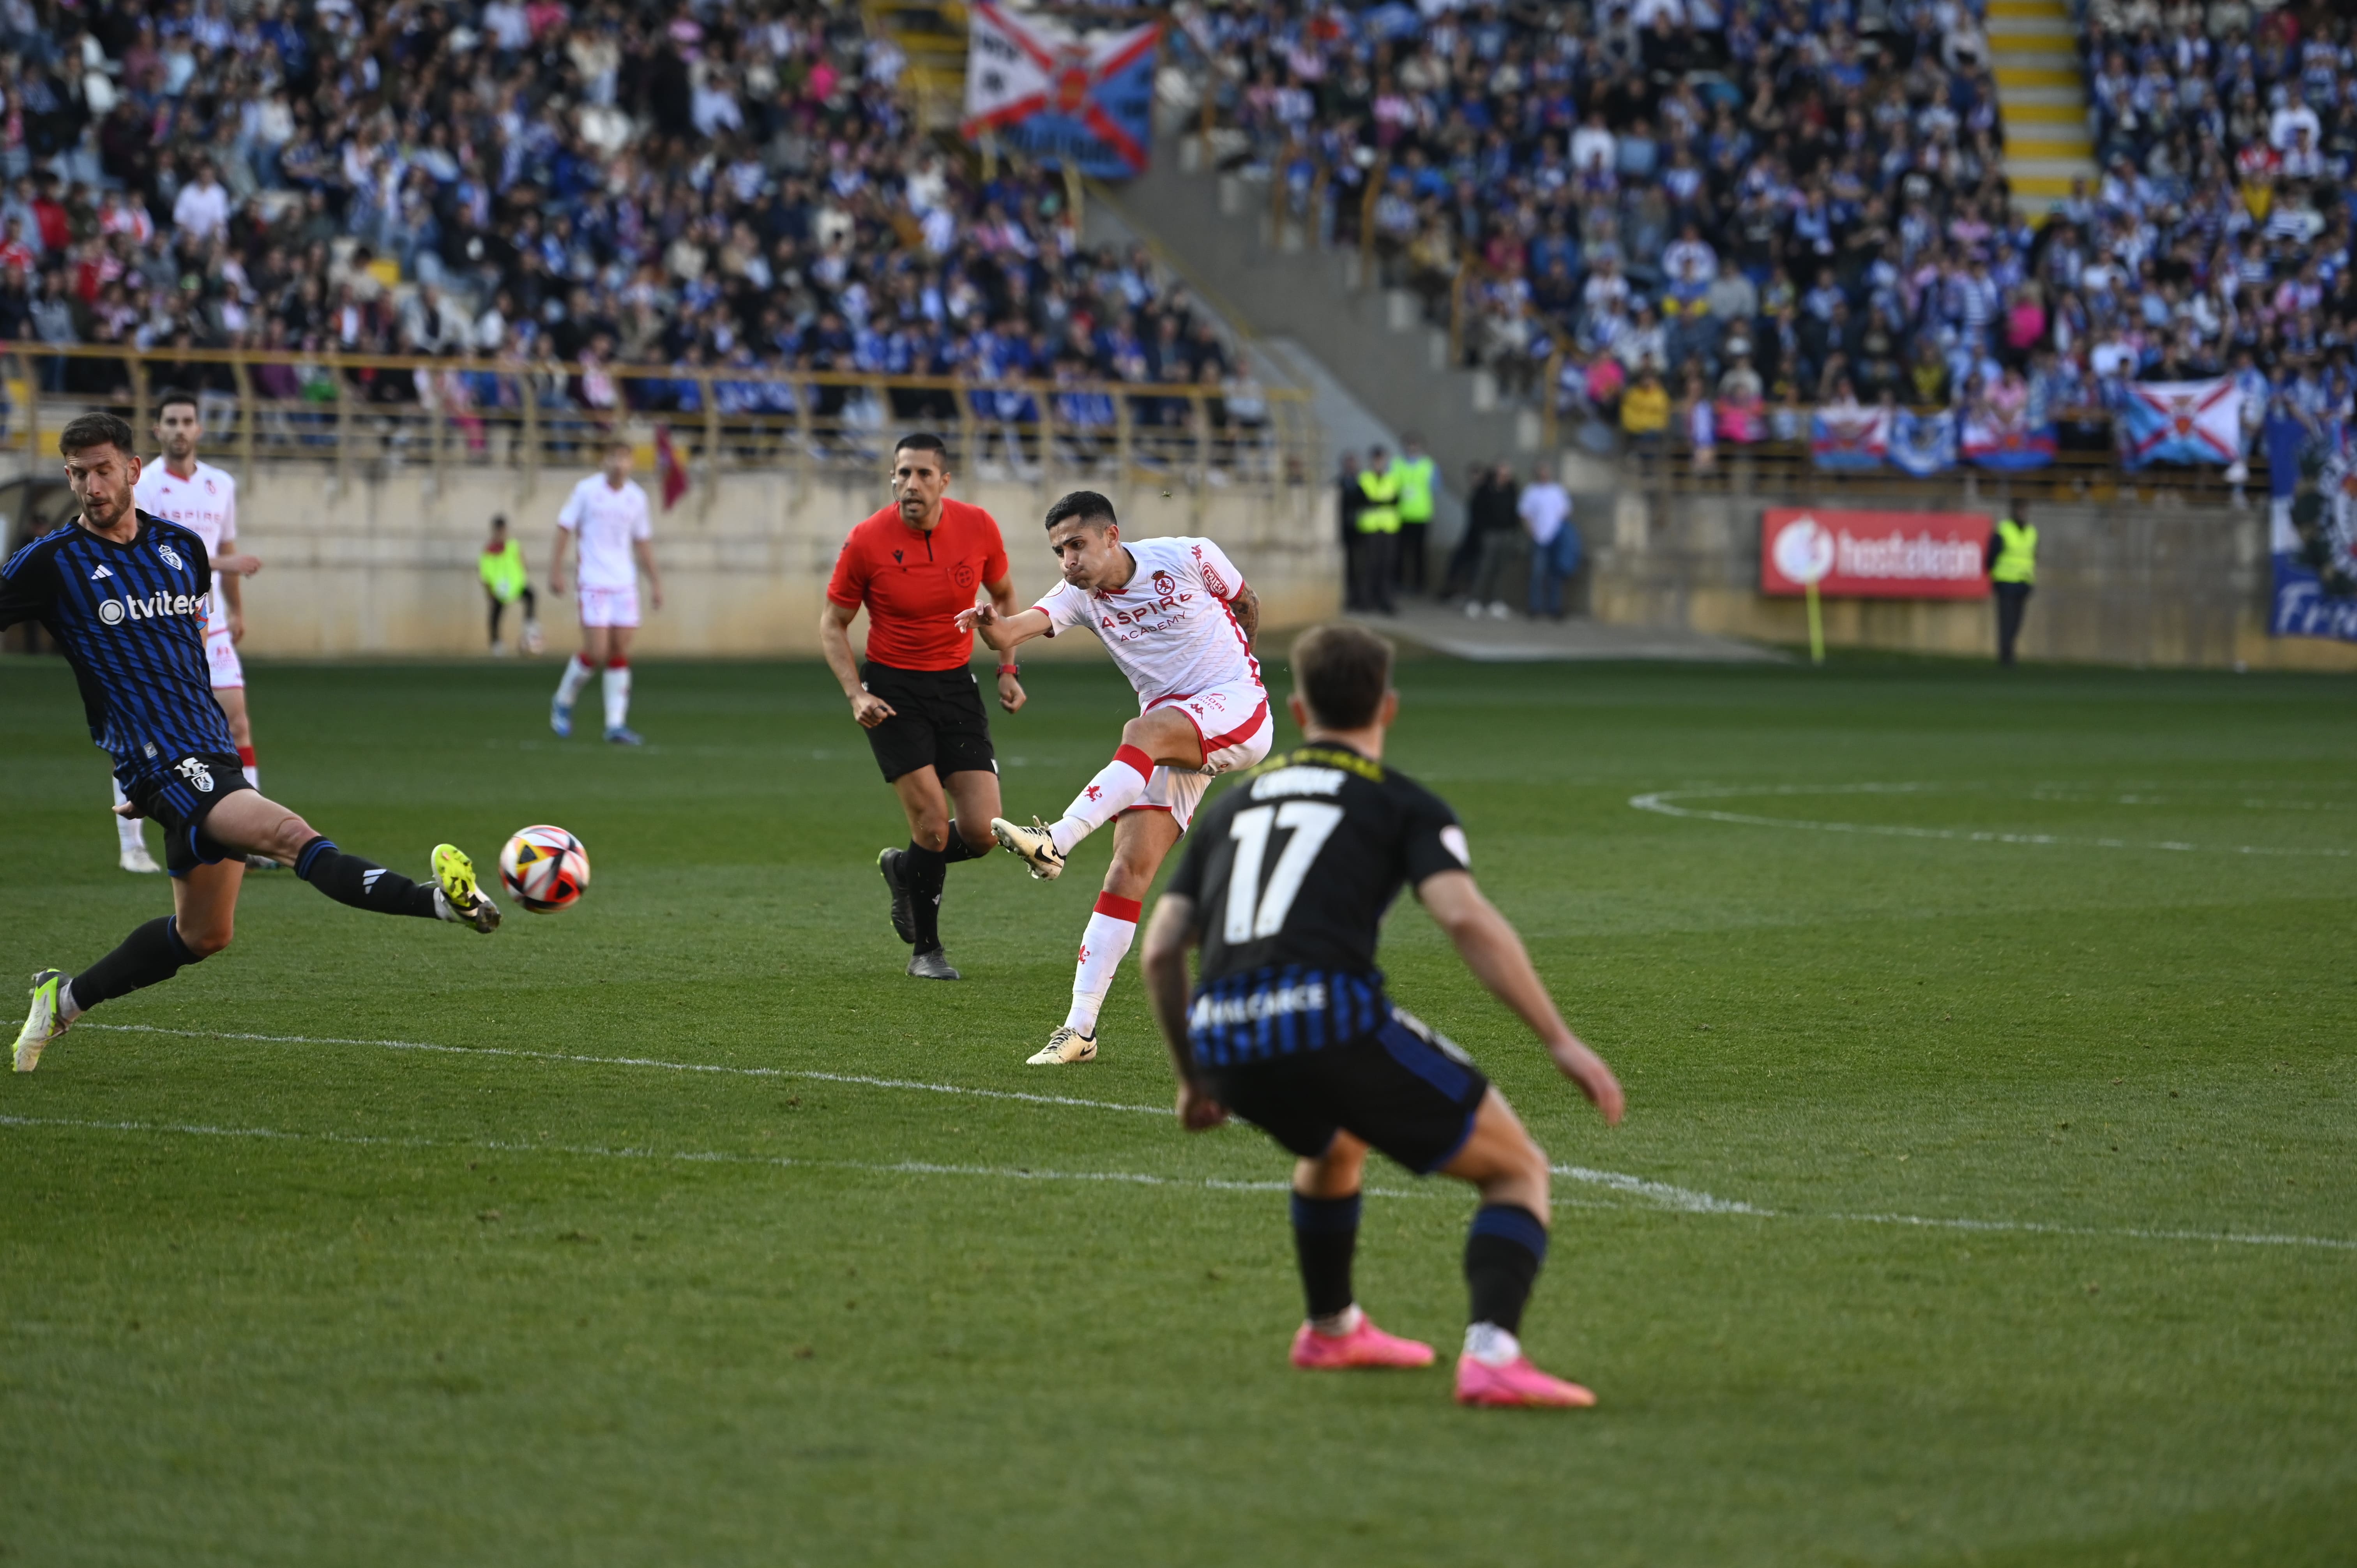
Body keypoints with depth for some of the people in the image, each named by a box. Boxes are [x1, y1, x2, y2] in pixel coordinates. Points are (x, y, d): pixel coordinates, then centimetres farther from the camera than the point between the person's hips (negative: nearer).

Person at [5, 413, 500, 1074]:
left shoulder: (182, 547, 13)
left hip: (212, 755, 7)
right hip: (160, 764, -7)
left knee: (203, 933, 15)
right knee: (291, 836, -26)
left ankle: (64, 999, 30)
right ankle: (443, 898, -45)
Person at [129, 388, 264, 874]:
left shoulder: (221, 485, 9)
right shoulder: (142, 488, -9)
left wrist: (237, 611, 23)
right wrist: (221, 563, -27)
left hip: (209, 628, 4)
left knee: (237, 722, -5)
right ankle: (131, 846, 9)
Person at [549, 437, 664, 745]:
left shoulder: (636, 497, 7)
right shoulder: (586, 491, -4)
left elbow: (643, 541, 17)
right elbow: (564, 529, 0)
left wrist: (655, 581, 13)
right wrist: (556, 571, -6)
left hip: (625, 584, 4)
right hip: (594, 584, -4)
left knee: (620, 655, 0)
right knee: (596, 654, -10)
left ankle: (616, 725, 2)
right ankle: (563, 702, 15)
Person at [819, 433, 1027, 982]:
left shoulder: (978, 527, -7)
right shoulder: (867, 541, -14)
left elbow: (1003, 595, 12)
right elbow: (832, 624, -3)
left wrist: (1008, 669, 4)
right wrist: (856, 695, -15)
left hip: (956, 684, 3)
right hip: (892, 690, -3)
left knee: (982, 833, -5)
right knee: (933, 826, -12)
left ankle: (904, 868, 28)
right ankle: (927, 950, 10)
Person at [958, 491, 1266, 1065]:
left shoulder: (1189, 558, -8)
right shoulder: (1079, 596, -1)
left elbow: (1247, 603, 11)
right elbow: (1018, 629, -20)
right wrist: (991, 627, -44)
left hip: (1237, 708, -4)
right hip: (1171, 736, 4)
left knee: (1145, 732, -36)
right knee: (1127, 874, -9)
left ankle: (1054, 842, -45)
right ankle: (1080, 1028, -10)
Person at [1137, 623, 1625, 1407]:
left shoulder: (1235, 805, 27)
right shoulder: (1404, 805, 12)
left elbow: (1160, 951, 20)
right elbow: (1466, 918, -7)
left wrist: (1193, 1076, 33)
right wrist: (1561, 1042, -7)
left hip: (1225, 1040, 5)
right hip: (1333, 1017, -5)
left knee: (1336, 1142, 40)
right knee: (1518, 1171, 9)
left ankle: (1332, 1329, 52)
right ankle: (1492, 1354, -13)